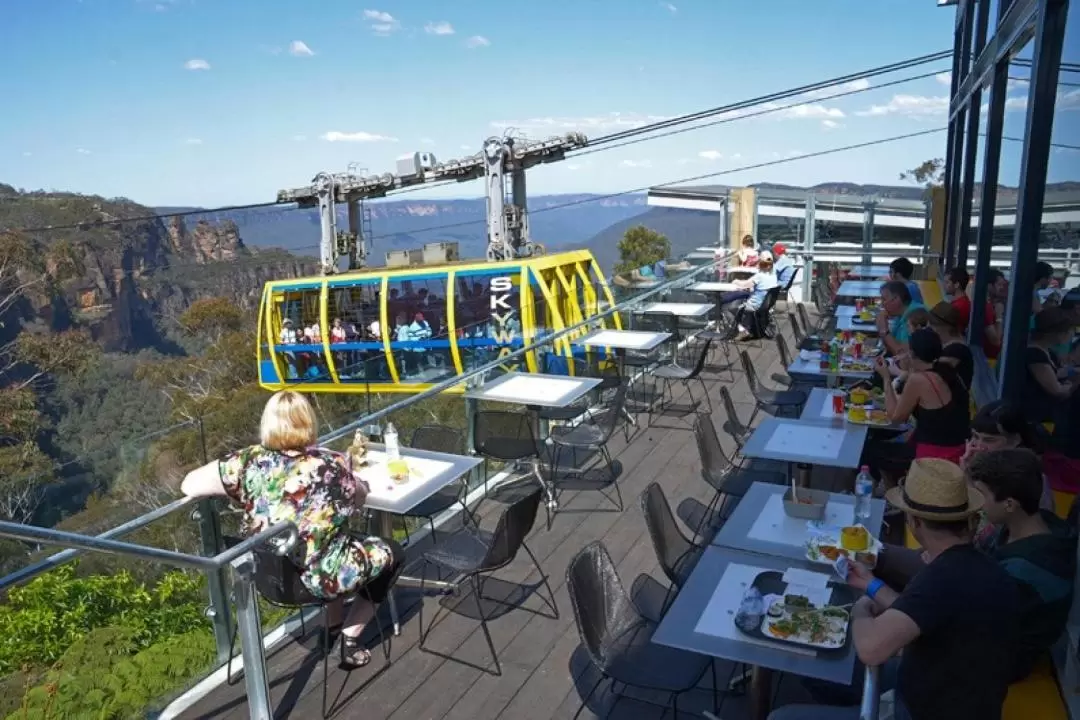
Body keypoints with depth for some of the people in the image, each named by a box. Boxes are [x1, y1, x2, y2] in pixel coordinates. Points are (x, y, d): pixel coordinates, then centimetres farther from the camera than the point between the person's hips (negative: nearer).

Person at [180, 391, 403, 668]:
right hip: (322, 577, -5)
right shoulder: (331, 464, -18)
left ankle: (332, 627, 37)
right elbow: (359, 501, 0)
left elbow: (188, 486, -4)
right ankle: (349, 640, 20)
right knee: (391, 552, 21)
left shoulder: (249, 462, -13)